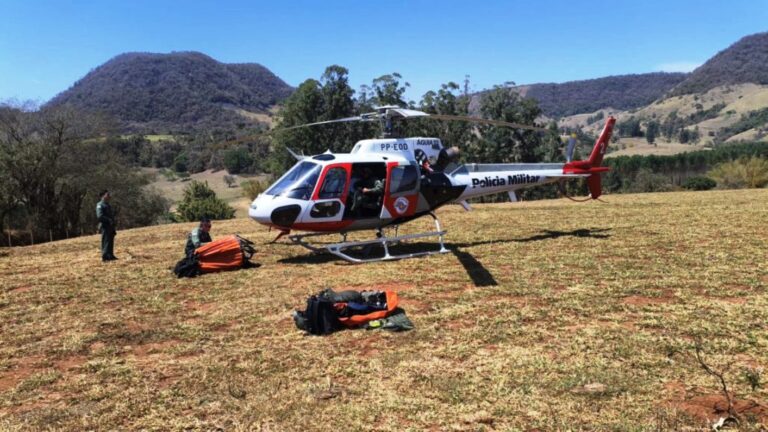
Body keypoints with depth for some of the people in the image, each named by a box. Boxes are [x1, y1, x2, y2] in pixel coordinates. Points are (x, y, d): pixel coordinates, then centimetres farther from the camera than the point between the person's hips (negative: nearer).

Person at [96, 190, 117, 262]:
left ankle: (110, 255, 17)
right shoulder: (100, 205, -8)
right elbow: (99, 216, -20)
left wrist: (113, 228, 20)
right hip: (105, 226, -9)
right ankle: (105, 257, -10)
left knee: (110, 241, 11)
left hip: (110, 226, 9)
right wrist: (109, 220, -21)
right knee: (106, 241, -10)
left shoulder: (108, 205, 21)